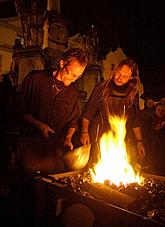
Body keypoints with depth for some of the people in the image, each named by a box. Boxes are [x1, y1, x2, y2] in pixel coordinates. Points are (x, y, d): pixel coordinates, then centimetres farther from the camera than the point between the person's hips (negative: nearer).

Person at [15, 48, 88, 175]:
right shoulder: (36, 78, -3)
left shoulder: (73, 94, 9)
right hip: (30, 145, -3)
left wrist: (68, 138, -1)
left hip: (54, 149, 4)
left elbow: (73, 121, 18)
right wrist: (37, 124, -13)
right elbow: (19, 106, -3)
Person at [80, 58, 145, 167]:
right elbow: (88, 112, 5)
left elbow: (135, 120, 15)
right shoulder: (102, 88, 3)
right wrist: (85, 132, -7)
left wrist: (139, 141, 11)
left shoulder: (133, 93, 9)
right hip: (99, 141, -1)